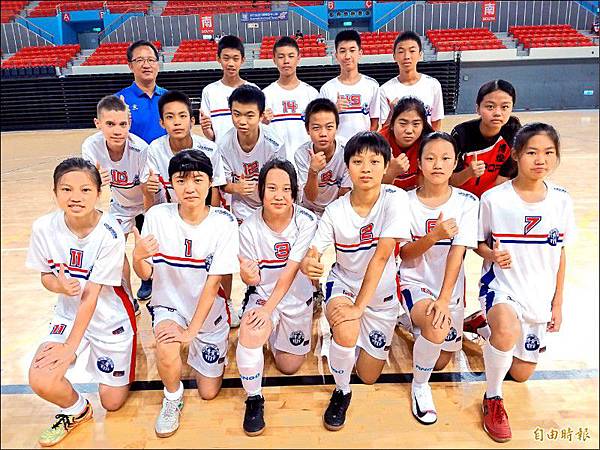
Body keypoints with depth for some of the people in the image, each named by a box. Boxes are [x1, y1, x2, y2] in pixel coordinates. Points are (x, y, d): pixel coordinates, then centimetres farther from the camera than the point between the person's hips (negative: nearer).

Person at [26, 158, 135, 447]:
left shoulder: (110, 234, -25)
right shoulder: (44, 228, -15)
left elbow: (91, 294, -22)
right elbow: (45, 275, 0)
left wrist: (70, 347, -20)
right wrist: (59, 286, -24)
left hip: (110, 317, -2)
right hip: (69, 314, 3)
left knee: (112, 402, 8)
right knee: (40, 381, -21)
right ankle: (76, 411, 13)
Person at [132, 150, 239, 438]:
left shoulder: (224, 223, -20)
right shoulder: (157, 217, -16)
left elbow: (213, 284, -19)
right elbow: (145, 274, -11)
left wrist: (191, 331, -22)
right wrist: (138, 257, -33)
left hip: (209, 311, 0)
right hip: (169, 304, 0)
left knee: (208, 392, 9)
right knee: (167, 352, -33)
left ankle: (198, 346, 41)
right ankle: (172, 399, 4)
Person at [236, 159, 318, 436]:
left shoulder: (306, 222, -21)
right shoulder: (250, 227, -15)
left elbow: (290, 273, -24)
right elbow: (251, 278, -9)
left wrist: (268, 309, -28)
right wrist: (248, 276, -33)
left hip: (296, 297, 1)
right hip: (262, 294, 0)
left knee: (289, 366, 11)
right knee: (251, 333, -33)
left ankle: (278, 334, 46)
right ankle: (254, 400, -6)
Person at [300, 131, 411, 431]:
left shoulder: (395, 199, -20)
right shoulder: (335, 211, -13)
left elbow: (382, 255, -26)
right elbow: (312, 253, -15)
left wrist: (359, 306, -28)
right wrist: (307, 264, -41)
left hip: (381, 293, 0)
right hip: (343, 284, 0)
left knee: (368, 376, 8)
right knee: (347, 332, -34)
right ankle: (341, 392, -1)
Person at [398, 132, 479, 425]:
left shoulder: (467, 202, -8)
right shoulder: (406, 202, -8)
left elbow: (458, 252, -16)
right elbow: (404, 255, -9)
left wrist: (444, 299, -25)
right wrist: (434, 237, -27)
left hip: (449, 287, 2)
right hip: (414, 281, -2)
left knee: (441, 361, 9)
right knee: (438, 327, -33)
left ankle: (421, 320, 41)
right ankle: (419, 387, -4)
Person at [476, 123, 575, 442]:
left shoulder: (561, 200, -2)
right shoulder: (493, 199, -13)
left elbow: (560, 253, 6)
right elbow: (478, 243, 0)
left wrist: (557, 303, 7)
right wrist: (492, 254, -23)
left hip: (540, 295, 4)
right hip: (501, 285, -4)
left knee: (521, 373, 12)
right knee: (508, 329, -39)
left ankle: (489, 324, 42)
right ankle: (492, 399, -10)